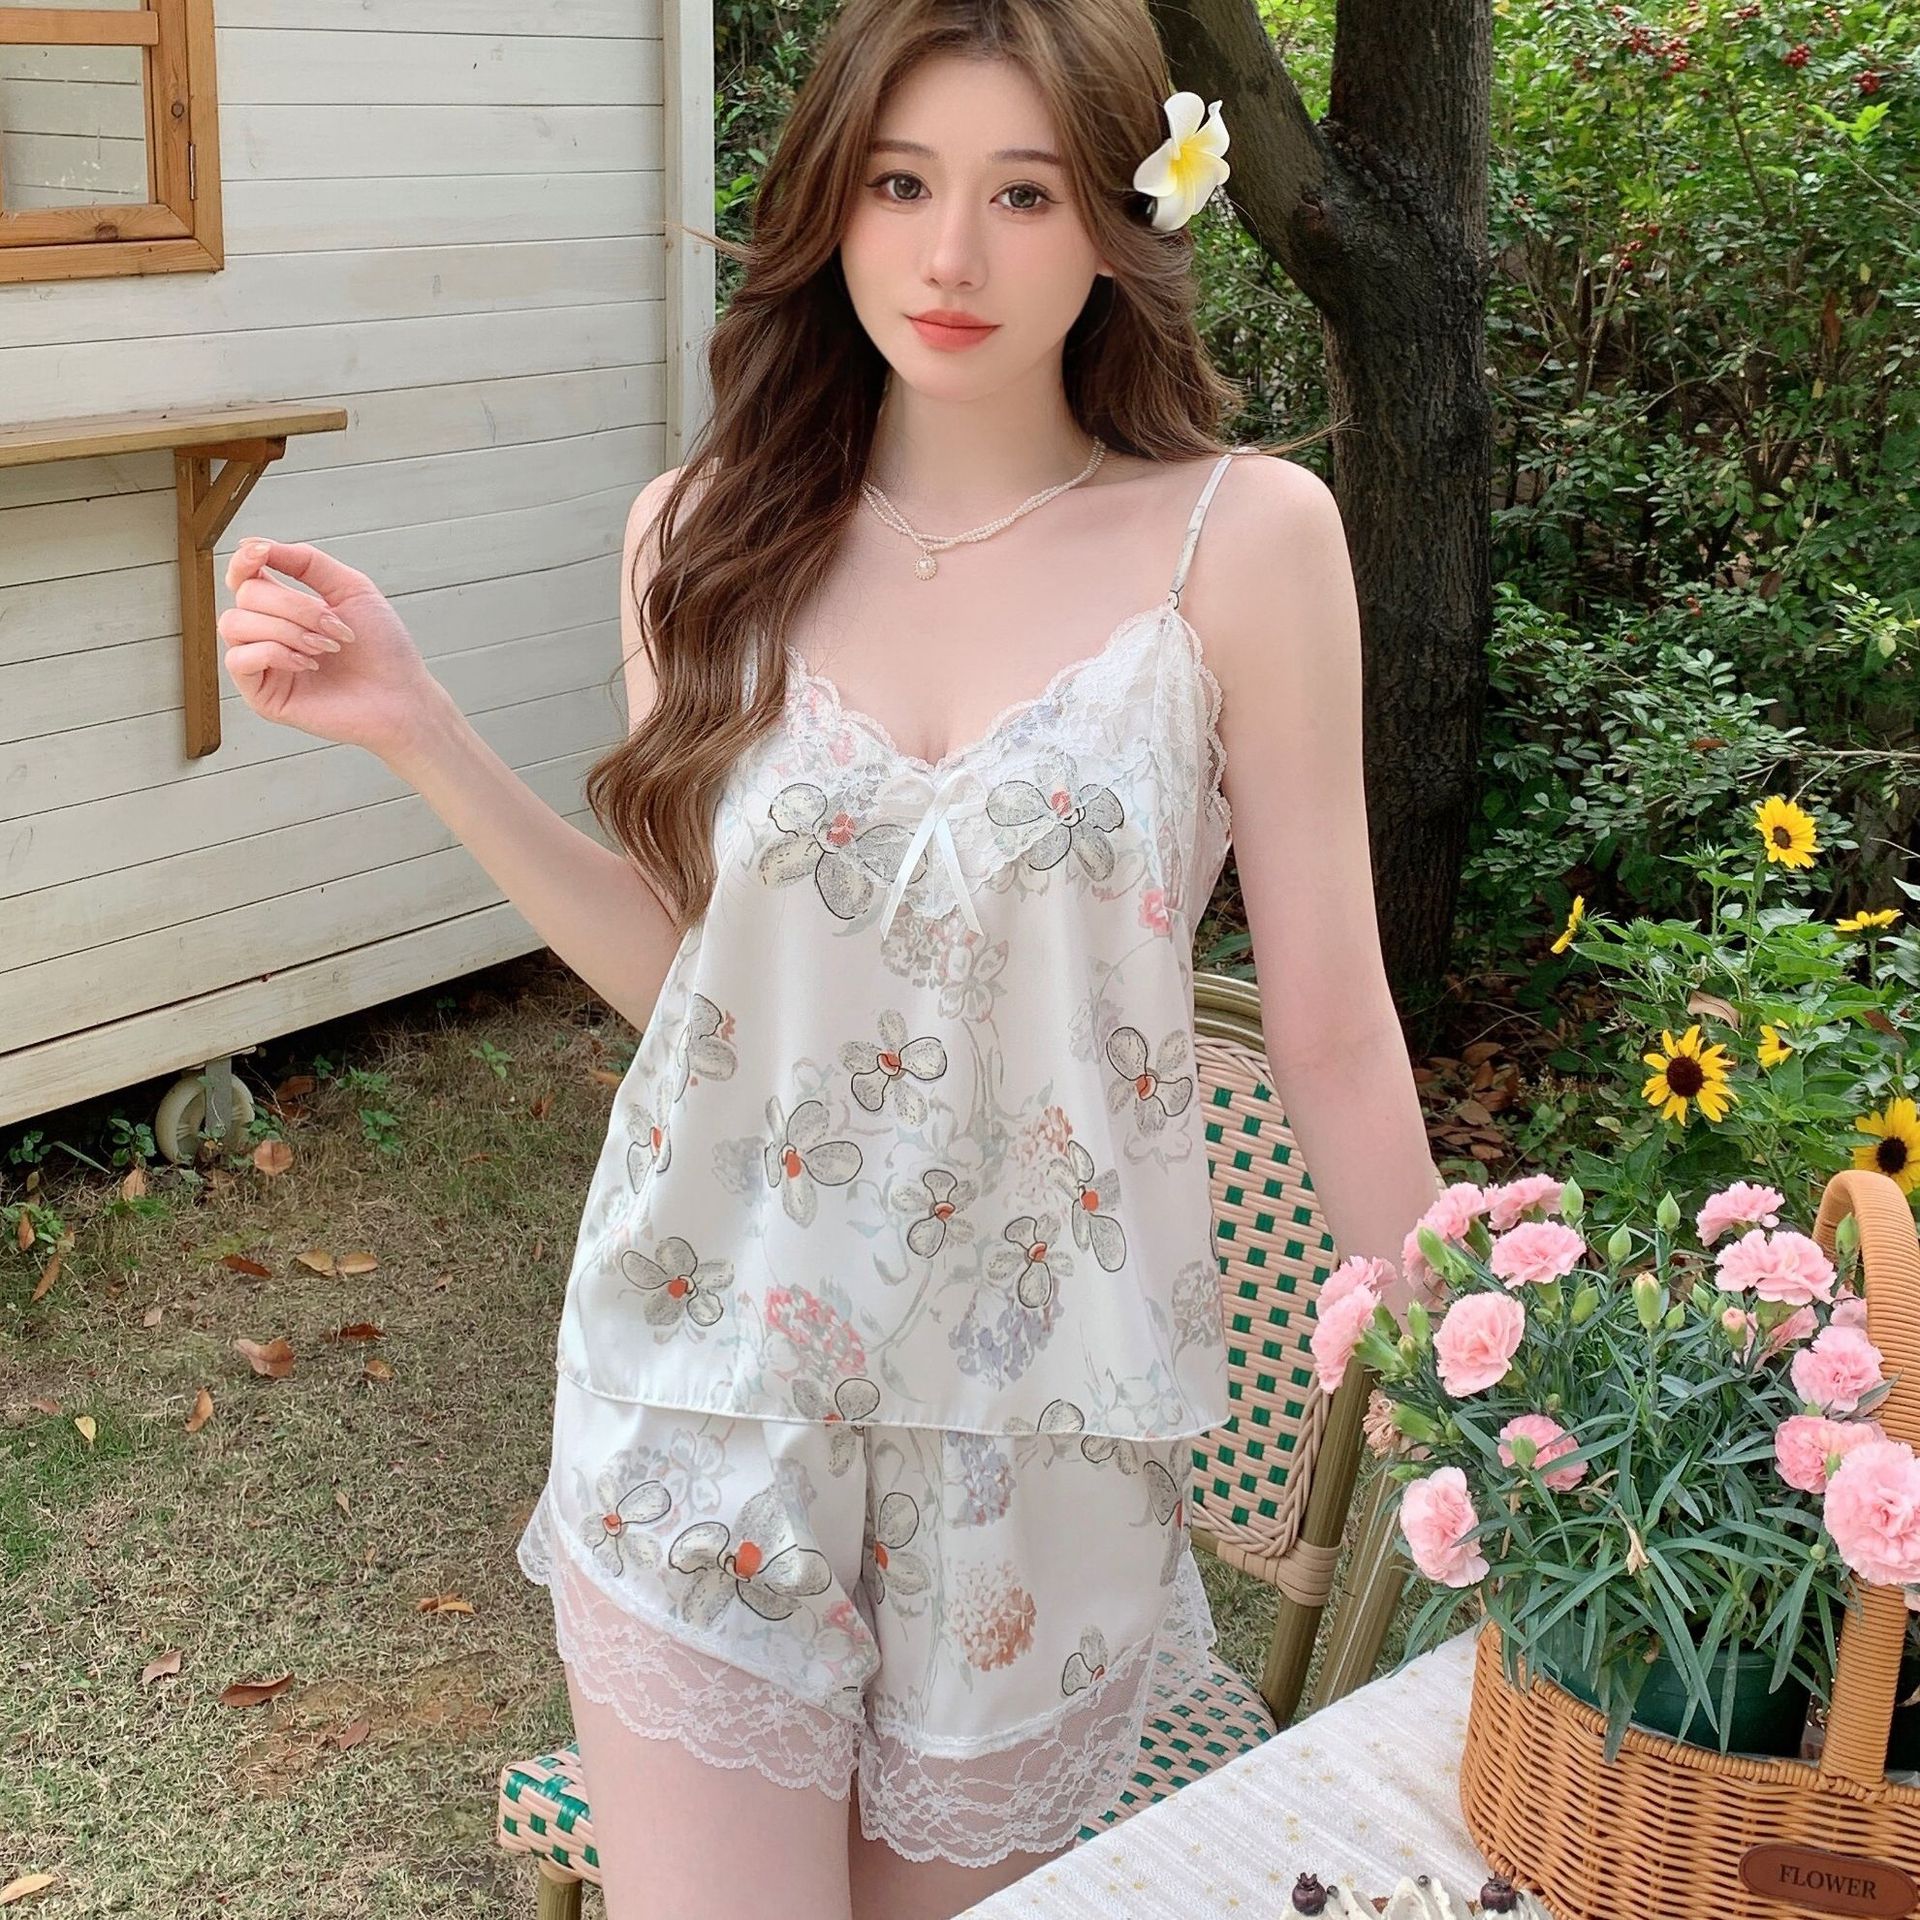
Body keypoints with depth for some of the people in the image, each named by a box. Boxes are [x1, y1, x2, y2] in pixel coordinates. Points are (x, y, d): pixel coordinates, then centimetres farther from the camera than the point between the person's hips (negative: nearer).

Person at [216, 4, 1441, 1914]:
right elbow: (682, 965, 4)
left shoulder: (1243, 538, -9)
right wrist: (419, 733, -4)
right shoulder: (707, 538, -1)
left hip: (1039, 1402, -1)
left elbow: (1332, 1035, -5)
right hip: (710, 1384, 1)